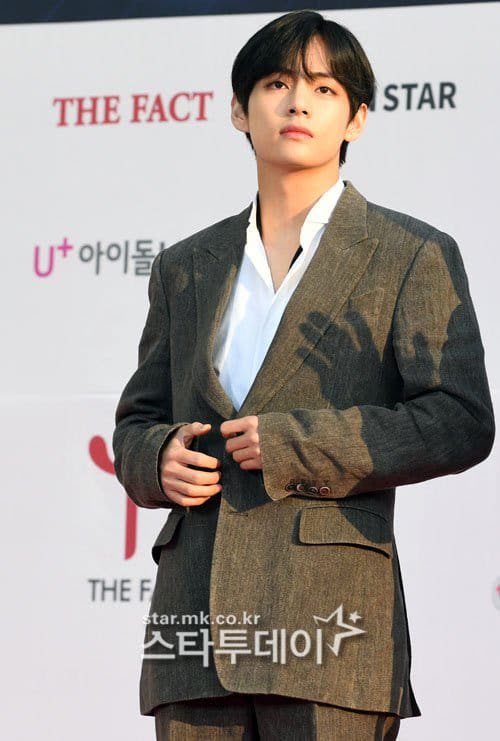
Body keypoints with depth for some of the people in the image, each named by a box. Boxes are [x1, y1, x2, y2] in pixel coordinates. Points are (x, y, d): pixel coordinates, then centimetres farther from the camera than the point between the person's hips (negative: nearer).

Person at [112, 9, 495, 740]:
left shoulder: (412, 256, 6)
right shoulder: (188, 267, 19)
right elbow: (136, 421, 25)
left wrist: (294, 445, -11)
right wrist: (160, 459, 0)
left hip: (328, 621, -4)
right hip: (197, 619, 4)